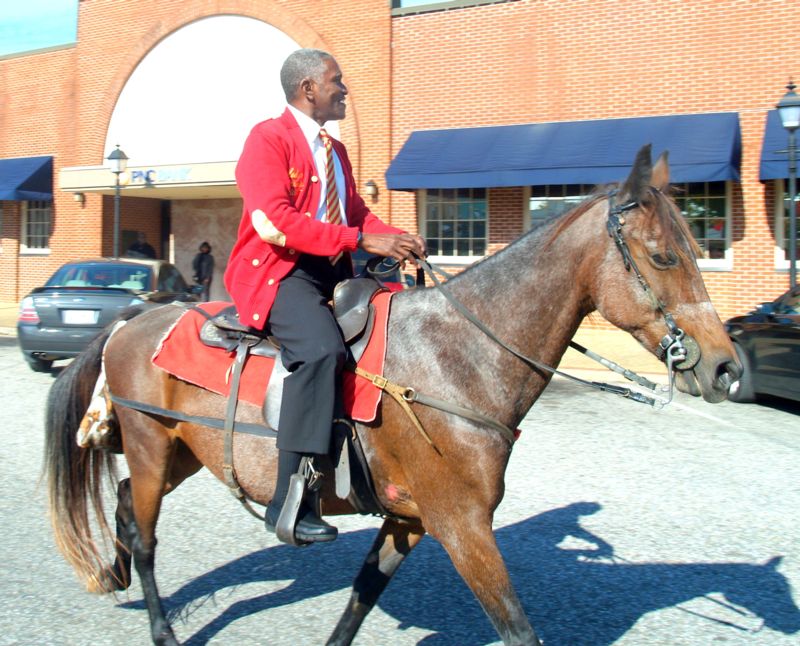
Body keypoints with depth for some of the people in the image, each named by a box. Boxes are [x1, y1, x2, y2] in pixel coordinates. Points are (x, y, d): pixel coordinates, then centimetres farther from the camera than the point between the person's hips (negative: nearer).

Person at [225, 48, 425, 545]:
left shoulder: (336, 151, 23)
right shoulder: (268, 139, -5)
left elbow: (357, 212, 20)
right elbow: (274, 222, -19)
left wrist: (397, 238, -3)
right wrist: (360, 240, -23)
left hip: (334, 272, 9)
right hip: (278, 271, -9)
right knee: (322, 348, -35)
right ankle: (289, 503, -32)